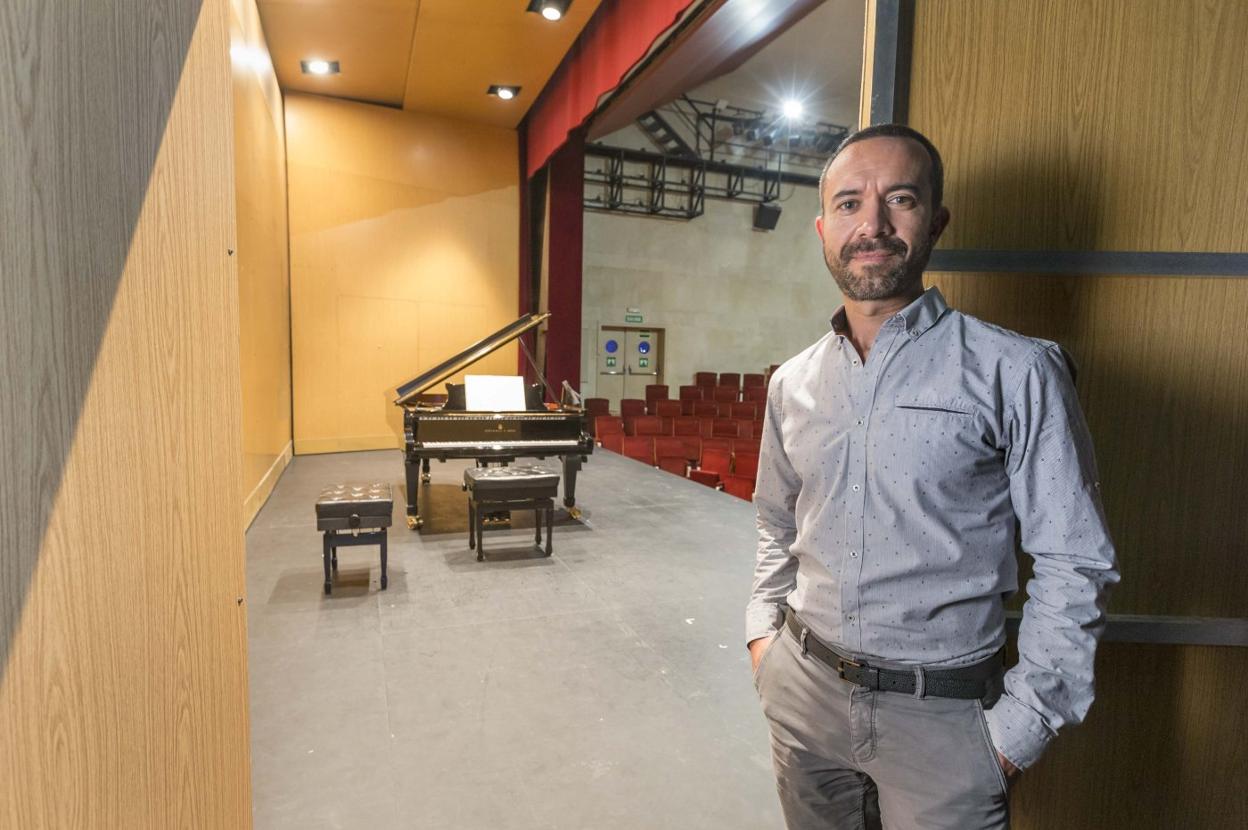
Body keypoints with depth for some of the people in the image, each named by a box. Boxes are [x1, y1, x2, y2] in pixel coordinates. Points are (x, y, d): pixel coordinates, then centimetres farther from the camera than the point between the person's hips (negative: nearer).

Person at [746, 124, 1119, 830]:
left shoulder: (1015, 372, -12)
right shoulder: (793, 383, 2)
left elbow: (1074, 566, -9)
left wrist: (1019, 728, -10)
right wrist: (765, 632, 6)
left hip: (942, 715, -4)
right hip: (803, 692, 5)